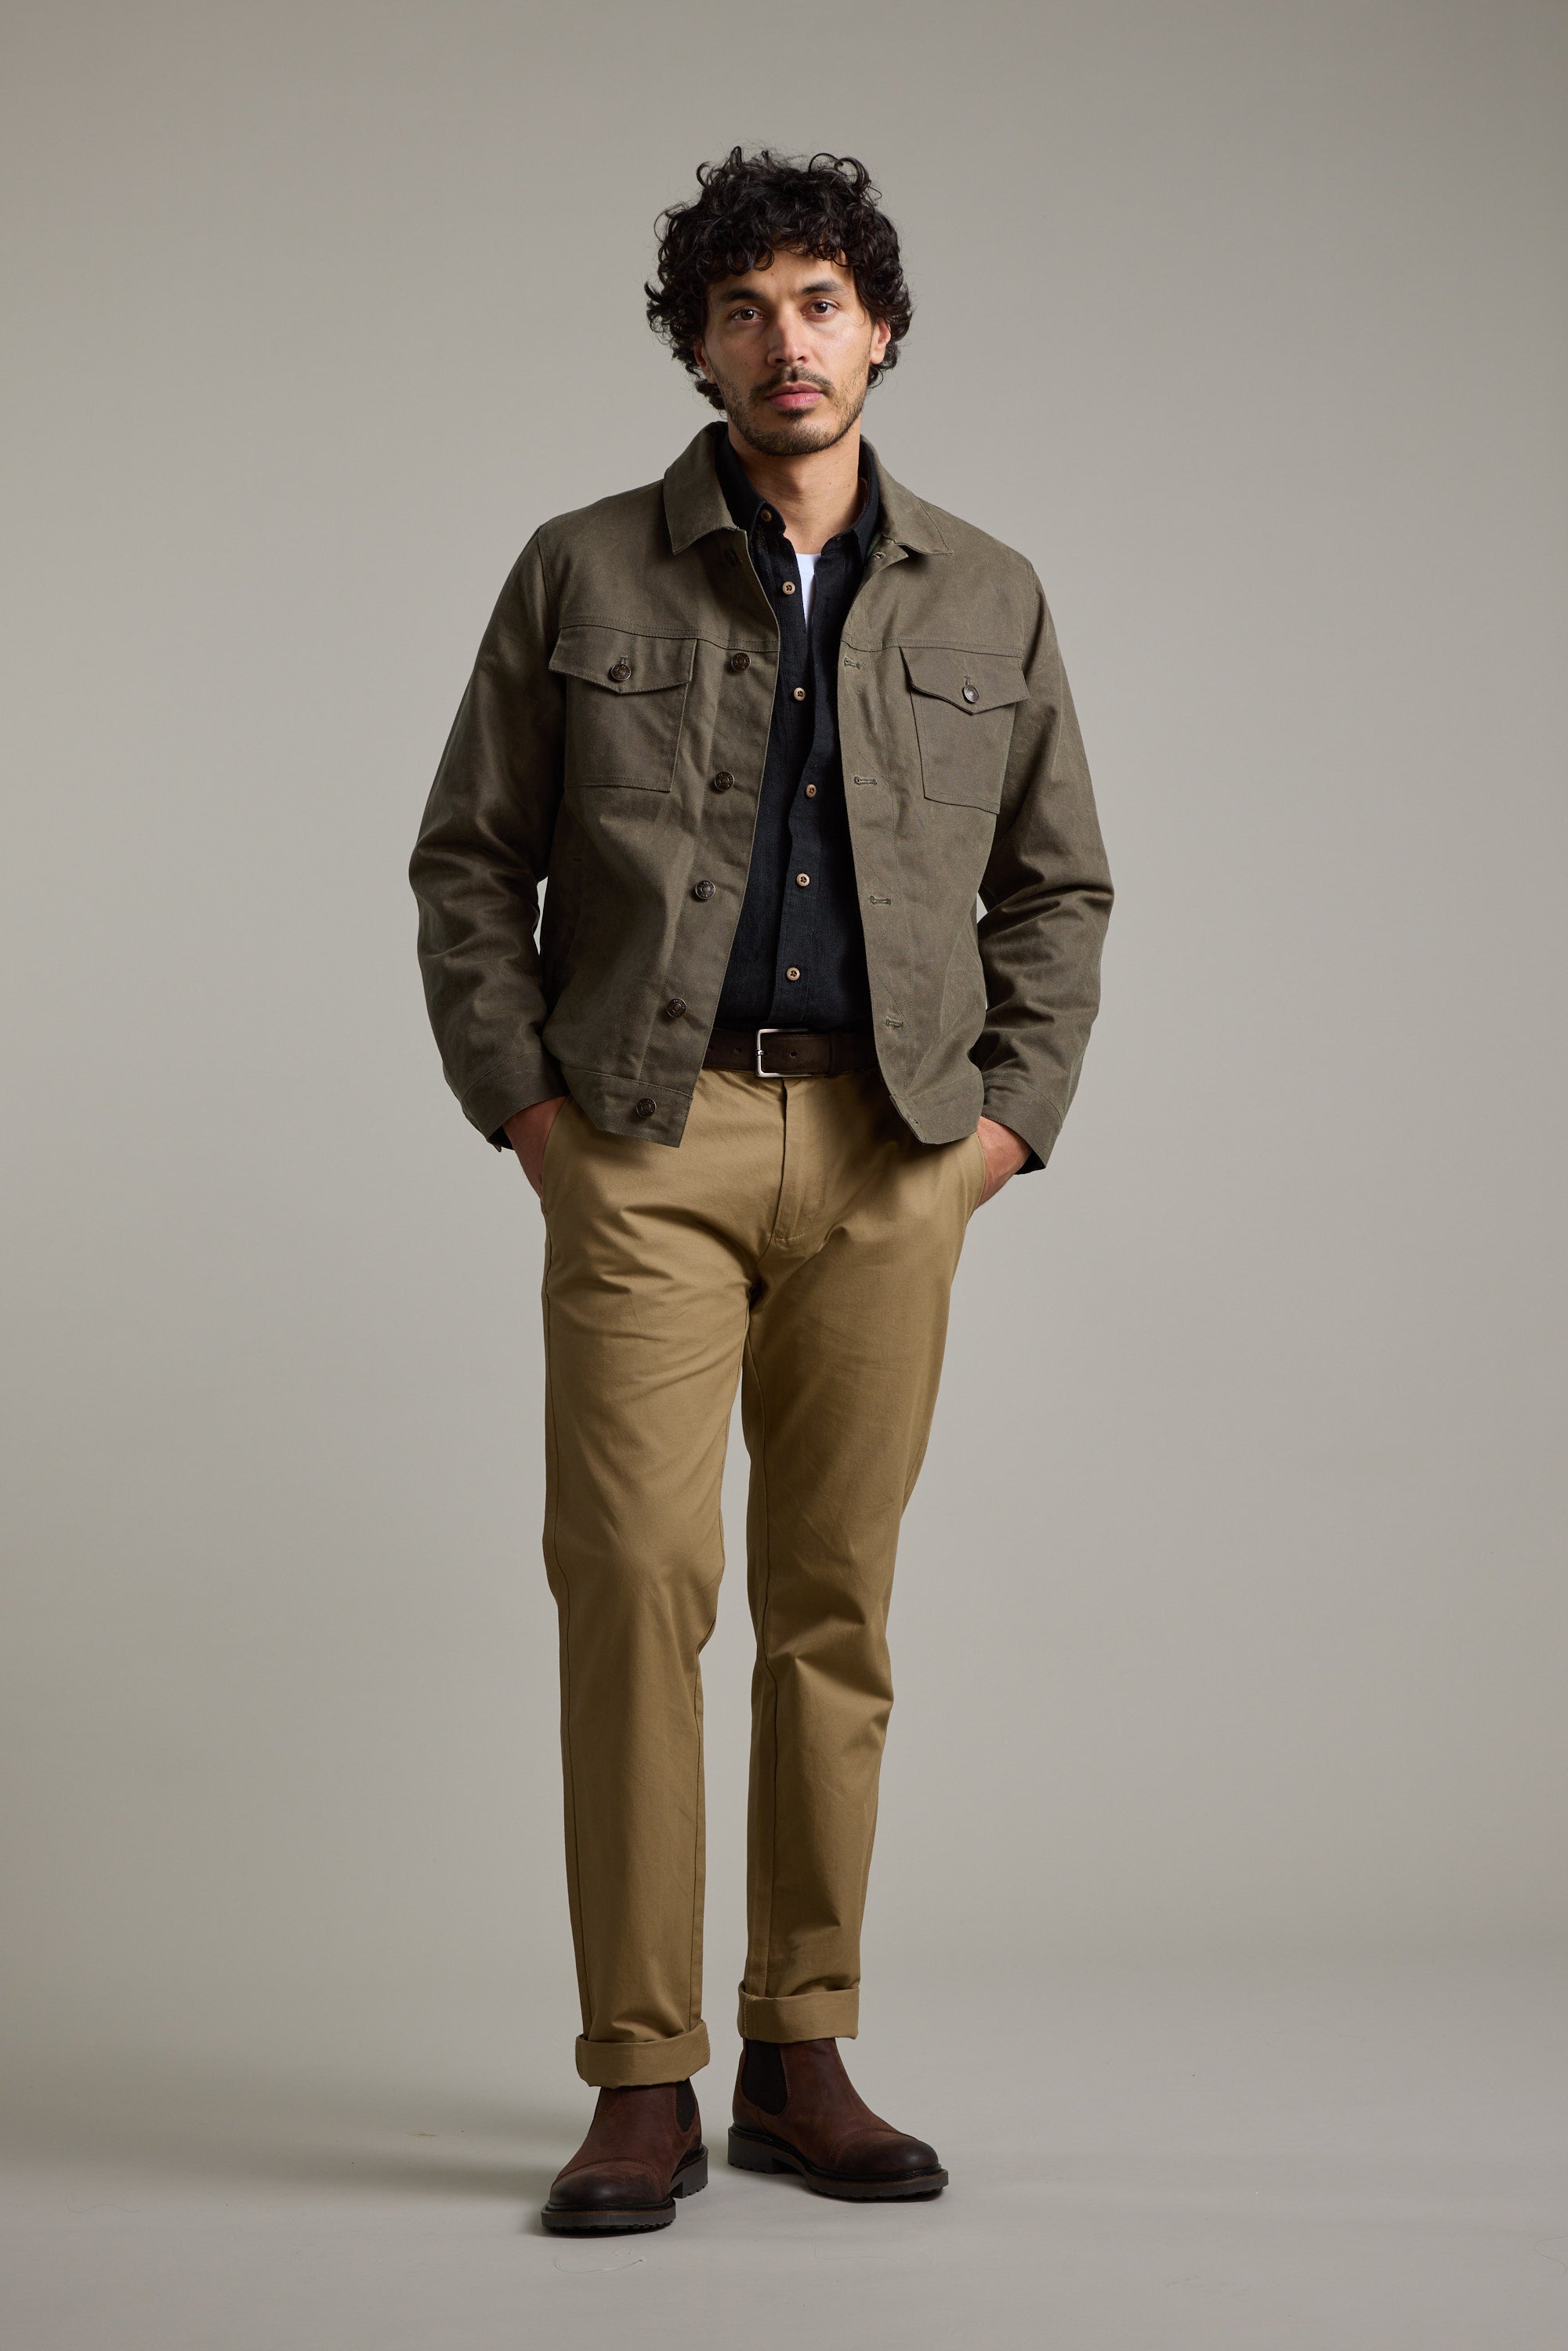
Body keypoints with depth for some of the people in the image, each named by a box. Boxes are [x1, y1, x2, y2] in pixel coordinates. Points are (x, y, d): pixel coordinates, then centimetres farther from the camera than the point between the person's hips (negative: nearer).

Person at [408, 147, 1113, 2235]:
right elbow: (470, 862, 8)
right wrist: (520, 1098, -3)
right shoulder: (583, 575, 7)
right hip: (647, 1141, -2)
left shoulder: (989, 601, 12)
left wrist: (1012, 1112, 4)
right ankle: (643, 2083, -2)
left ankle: (804, 2061, 15)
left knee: (837, 1604, 5)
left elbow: (1058, 886, 16)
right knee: (636, 1585, -9)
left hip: (889, 1157, 2)